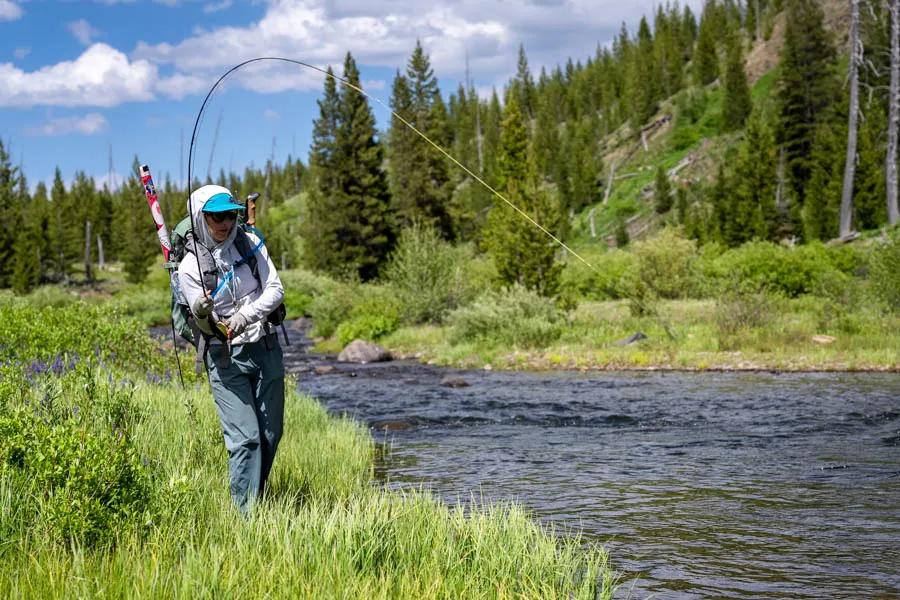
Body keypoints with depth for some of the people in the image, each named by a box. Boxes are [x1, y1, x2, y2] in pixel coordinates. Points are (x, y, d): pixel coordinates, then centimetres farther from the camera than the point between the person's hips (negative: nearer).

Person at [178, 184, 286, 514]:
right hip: (226, 358, -4)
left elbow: (275, 289, -6)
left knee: (271, 434, 8)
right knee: (245, 437, -13)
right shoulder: (190, 266, -8)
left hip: (266, 349, 4)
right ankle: (246, 513, -10)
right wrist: (202, 313, -31)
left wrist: (245, 316, -23)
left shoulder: (250, 243, 0)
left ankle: (256, 498, 24)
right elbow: (207, 326, -7)